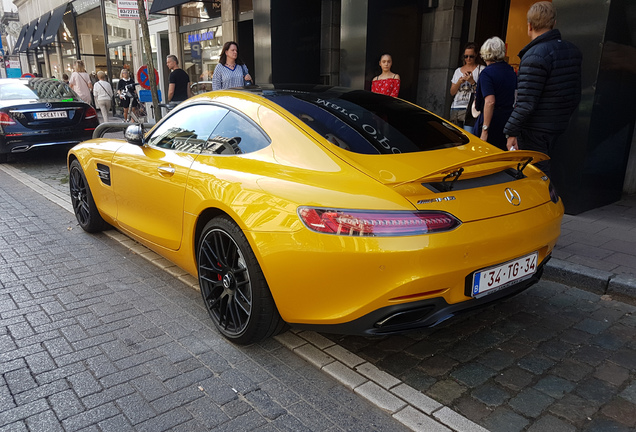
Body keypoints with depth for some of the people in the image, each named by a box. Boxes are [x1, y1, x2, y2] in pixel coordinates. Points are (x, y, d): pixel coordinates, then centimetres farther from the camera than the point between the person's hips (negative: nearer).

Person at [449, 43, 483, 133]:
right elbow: (452, 92, 15)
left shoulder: (481, 69, 5)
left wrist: (472, 81, -15)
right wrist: (459, 82, -3)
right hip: (456, 108, 4)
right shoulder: (458, 71, 19)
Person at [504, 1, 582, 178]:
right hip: (558, 127, 9)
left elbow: (526, 102, -23)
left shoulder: (535, 56, -19)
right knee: (543, 176, 21)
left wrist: (511, 132, -17)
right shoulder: (572, 51, 8)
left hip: (534, 130, -9)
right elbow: (576, 96, 13)